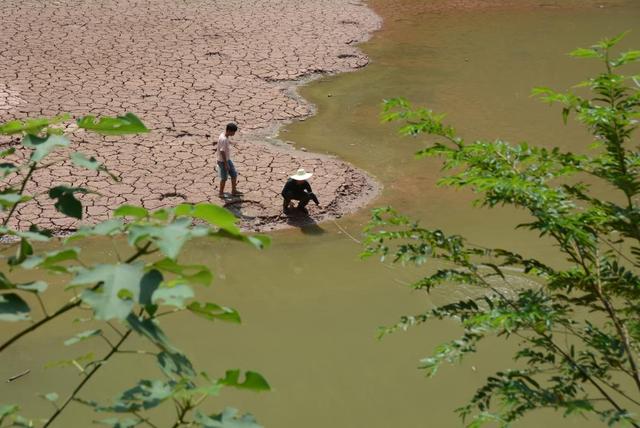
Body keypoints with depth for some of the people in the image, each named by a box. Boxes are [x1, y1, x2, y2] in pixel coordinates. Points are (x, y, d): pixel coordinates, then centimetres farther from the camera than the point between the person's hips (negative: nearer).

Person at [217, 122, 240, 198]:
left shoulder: (224, 136, 2)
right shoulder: (223, 139, -28)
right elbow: (222, 152, -27)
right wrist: (226, 163, -23)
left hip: (228, 160, 10)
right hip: (223, 161, -10)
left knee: (234, 174, 14)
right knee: (224, 178, 4)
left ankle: (234, 191, 27)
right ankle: (221, 193, 20)